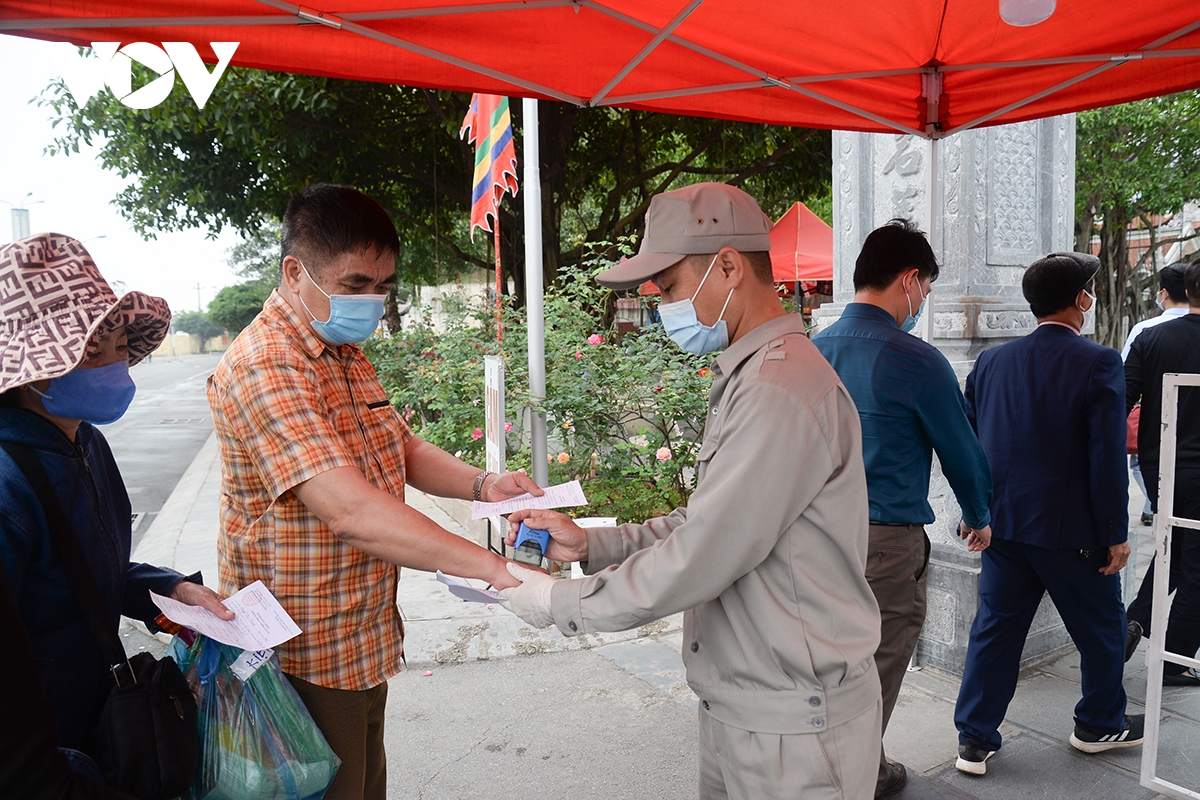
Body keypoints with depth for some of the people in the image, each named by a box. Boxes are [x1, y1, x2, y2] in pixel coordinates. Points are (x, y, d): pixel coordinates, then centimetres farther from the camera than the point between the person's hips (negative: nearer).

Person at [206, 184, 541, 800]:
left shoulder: (348, 355, 9)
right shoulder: (264, 367, -24)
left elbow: (403, 450, 13)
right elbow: (349, 511, -33)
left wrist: (480, 485, -8)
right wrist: (497, 569, -34)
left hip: (365, 645, 9)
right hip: (306, 660, -8)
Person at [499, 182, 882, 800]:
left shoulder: (781, 389, -25)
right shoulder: (746, 377, 11)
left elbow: (699, 561, -25)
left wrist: (558, 603, -13)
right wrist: (592, 544, 1)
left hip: (794, 728, -9)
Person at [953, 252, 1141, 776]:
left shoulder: (991, 361, 2)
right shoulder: (1098, 363, -13)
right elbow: (1108, 457, -16)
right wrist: (1116, 534, -8)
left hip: (1003, 523, 5)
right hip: (1072, 530, -4)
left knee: (994, 630, 12)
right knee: (1102, 629, 19)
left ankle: (975, 741, 16)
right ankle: (1100, 725, 38)